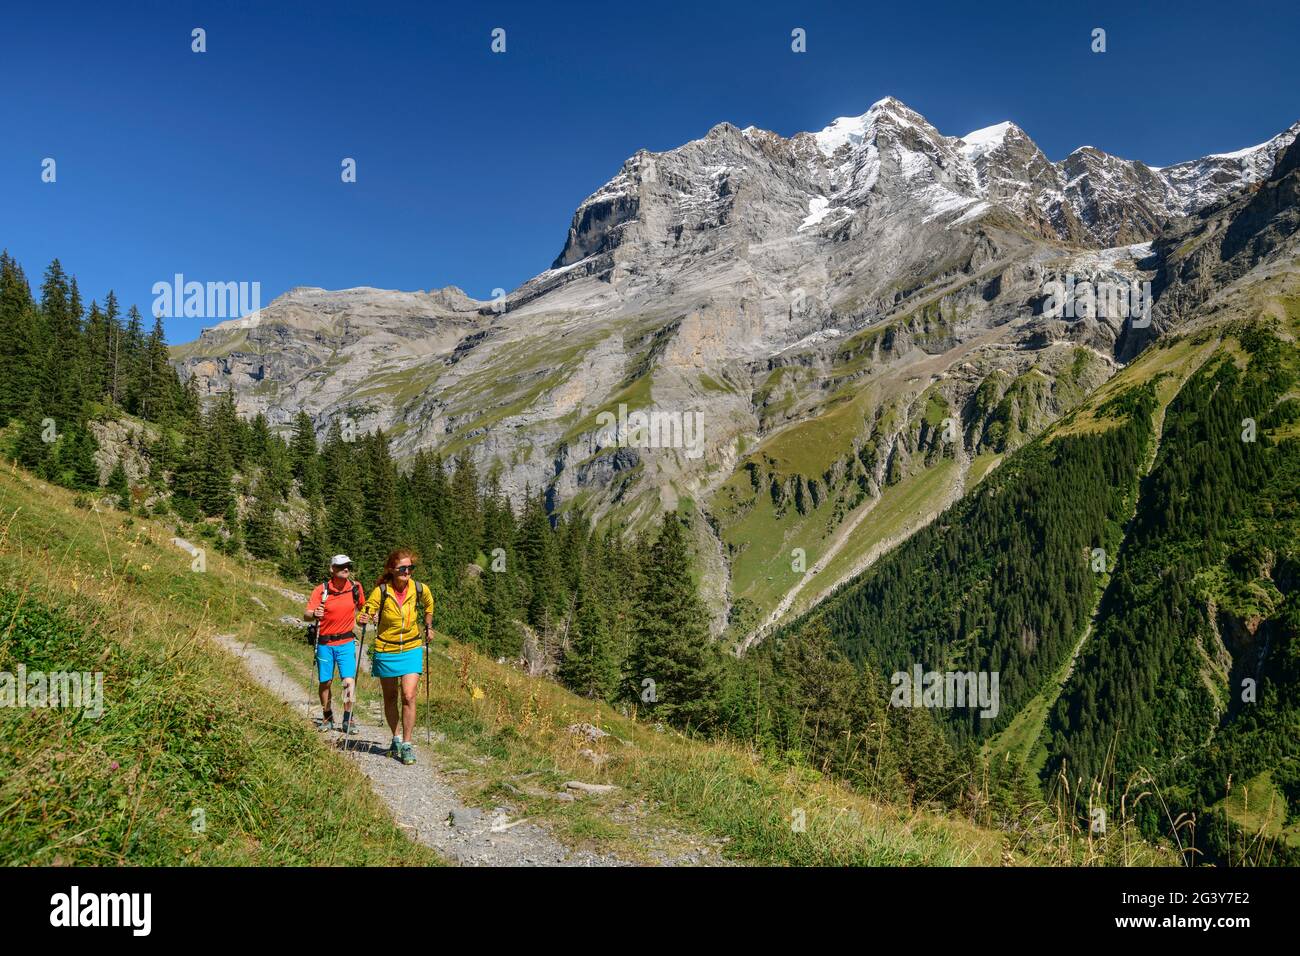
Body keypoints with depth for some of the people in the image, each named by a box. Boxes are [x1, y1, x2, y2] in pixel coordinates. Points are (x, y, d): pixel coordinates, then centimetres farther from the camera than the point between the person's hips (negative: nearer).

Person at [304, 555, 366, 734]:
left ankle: (348, 719, 5)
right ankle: (327, 717, 28)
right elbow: (306, 616, -16)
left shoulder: (355, 587, -2)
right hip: (325, 643, -1)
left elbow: (362, 607, 19)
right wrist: (314, 614, -37)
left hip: (346, 642, 1)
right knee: (325, 682, 8)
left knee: (349, 681, -9)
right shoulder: (321, 590, -10)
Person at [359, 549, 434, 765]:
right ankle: (396, 739, 32)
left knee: (409, 697, -10)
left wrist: (428, 627, 16)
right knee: (390, 697, 13)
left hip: (412, 650, 0)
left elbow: (428, 605, 12)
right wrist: (364, 619, -34)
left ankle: (407, 745, -1)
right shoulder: (381, 591, -17)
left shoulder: (420, 589, -10)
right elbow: (367, 612, -12)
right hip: (386, 651, 0)